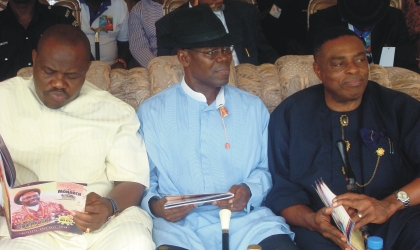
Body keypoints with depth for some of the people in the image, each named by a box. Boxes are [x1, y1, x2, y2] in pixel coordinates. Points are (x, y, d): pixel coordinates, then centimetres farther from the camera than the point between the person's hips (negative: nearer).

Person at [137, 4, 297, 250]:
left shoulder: (253, 107, 12)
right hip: (179, 224, -1)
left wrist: (249, 191, -7)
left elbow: (267, 169, 13)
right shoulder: (151, 111, 6)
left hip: (246, 219, 2)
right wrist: (154, 205, -12)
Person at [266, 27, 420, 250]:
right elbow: (281, 189, 4)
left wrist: (389, 204, -22)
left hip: (395, 222, 1)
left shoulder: (400, 108, 8)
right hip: (325, 230, 0)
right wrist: (312, 220, -16)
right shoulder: (290, 115, 9)